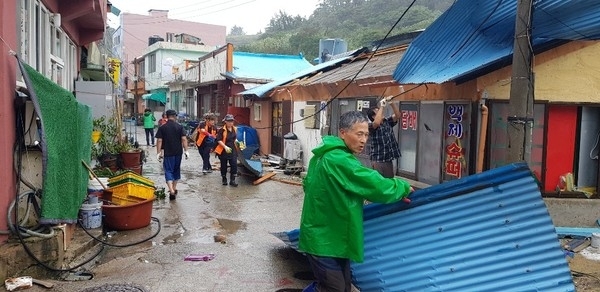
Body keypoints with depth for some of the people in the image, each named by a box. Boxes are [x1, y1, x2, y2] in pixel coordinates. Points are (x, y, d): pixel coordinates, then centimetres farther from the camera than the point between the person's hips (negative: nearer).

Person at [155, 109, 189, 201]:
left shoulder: (162, 128, -4)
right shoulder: (180, 127, -2)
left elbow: (159, 141, -8)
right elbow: (184, 139, -8)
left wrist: (158, 153, -4)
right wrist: (186, 150, -4)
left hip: (168, 153, -2)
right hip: (178, 152, 2)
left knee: (168, 171, -2)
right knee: (177, 169, 19)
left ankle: (171, 190, -19)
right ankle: (174, 187, 30)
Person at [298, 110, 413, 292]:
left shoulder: (324, 155, 10)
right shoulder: (339, 160, -23)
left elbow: (308, 184, 22)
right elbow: (376, 186, -23)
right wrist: (403, 187, -4)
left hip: (327, 234, 10)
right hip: (323, 239, -10)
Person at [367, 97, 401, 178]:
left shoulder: (387, 122, 11)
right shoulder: (371, 126, -10)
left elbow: (397, 115, 4)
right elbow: (377, 122, -31)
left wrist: (392, 103, -10)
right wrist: (382, 106, -24)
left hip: (389, 159, 7)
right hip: (378, 160, -7)